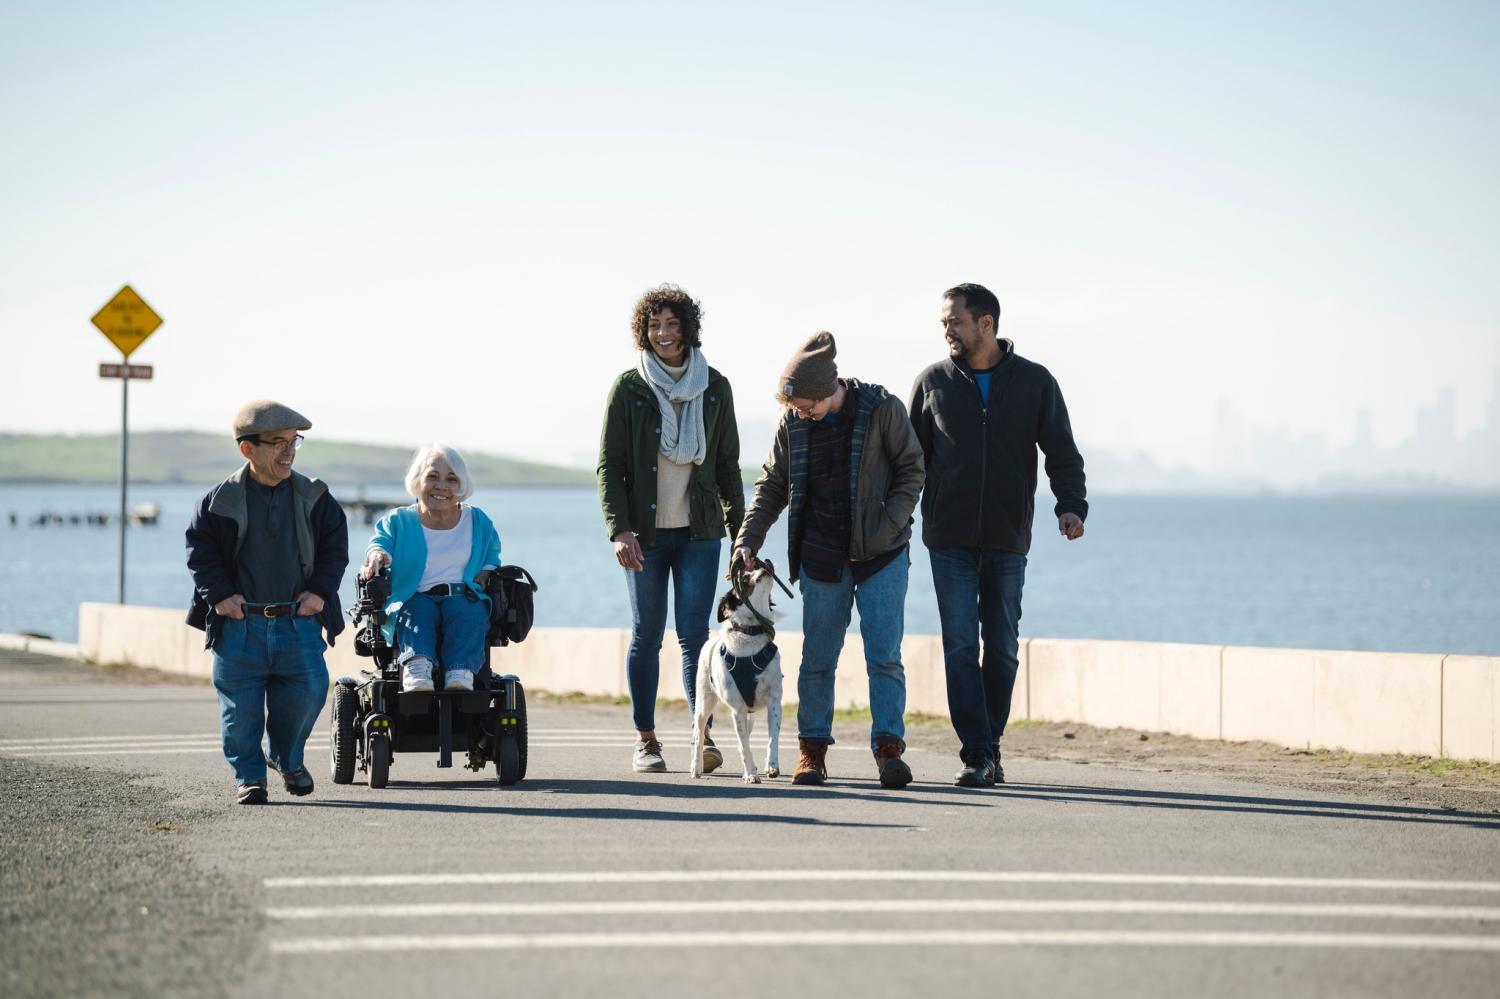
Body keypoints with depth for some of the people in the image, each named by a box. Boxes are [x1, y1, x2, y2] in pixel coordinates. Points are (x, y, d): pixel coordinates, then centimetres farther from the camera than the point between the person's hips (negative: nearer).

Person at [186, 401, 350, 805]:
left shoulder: (314, 498, 3)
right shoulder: (221, 500, -3)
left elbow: (335, 546, 9)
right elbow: (200, 550, 1)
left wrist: (320, 590, -2)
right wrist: (220, 594, -8)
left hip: (298, 620, 2)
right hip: (239, 622, -2)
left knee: (308, 689, -3)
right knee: (240, 704, 0)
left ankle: (288, 759, 22)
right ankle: (249, 776, 15)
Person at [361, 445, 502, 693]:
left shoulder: (478, 522, 19)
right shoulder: (398, 521, 12)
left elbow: (492, 556, 26)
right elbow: (382, 542, -4)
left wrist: (487, 574, 2)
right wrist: (377, 555, -30)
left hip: (464, 599, 1)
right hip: (415, 598, -1)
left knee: (467, 609, -35)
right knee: (416, 608, -37)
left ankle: (461, 673, -56)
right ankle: (416, 668, -62)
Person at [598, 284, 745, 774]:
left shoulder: (714, 388, 6)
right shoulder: (629, 388, -1)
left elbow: (727, 464, 12)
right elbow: (609, 464, -2)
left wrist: (741, 530, 9)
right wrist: (619, 529, -13)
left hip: (699, 530, 1)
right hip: (645, 531, -1)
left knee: (694, 631, -9)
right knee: (646, 634, 3)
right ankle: (645, 740, 9)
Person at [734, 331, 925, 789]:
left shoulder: (882, 409, -9)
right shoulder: (793, 424, 1)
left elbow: (911, 469, -2)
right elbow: (772, 486, 10)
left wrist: (890, 525, -12)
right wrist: (749, 540, -1)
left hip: (880, 554, -3)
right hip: (821, 557, 3)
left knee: (884, 655, -8)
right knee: (817, 659, 4)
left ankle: (888, 747, -6)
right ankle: (812, 749, 13)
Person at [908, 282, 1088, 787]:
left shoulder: (1035, 382, 4)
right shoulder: (932, 382, 6)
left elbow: (1062, 452, 4)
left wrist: (1071, 505, -11)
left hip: (1007, 538, 0)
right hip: (949, 538, 0)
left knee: (1001, 647, 6)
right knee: (961, 646, -8)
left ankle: (990, 744, 18)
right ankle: (977, 754, -9)